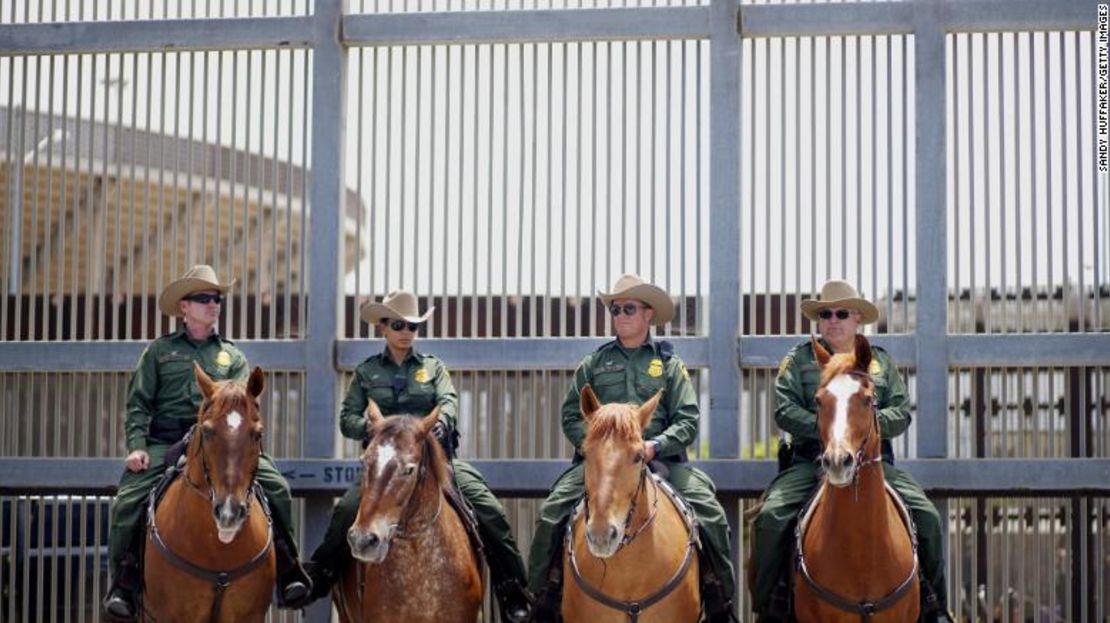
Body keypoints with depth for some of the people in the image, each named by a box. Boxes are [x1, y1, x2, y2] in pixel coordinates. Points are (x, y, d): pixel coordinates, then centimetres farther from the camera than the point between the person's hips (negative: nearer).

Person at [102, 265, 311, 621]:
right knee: (128, 500, -21)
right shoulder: (159, 351, 13)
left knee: (276, 486, -17)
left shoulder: (232, 356, 18)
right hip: (165, 442, -1)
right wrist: (137, 446, -10)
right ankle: (122, 584, -8)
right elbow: (138, 404, 7)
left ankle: (288, 574, -9)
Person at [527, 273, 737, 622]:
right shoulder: (594, 364, 15)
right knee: (551, 513, -20)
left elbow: (687, 420, 3)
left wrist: (656, 446, -15)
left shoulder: (669, 364, 12)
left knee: (711, 514, -20)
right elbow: (571, 415, 12)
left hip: (660, 458, -1)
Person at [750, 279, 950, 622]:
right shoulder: (799, 359, 9)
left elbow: (902, 413, 6)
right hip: (812, 461, -1)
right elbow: (784, 410, -3)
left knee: (927, 516, -15)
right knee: (771, 516, -24)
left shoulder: (881, 361, 15)